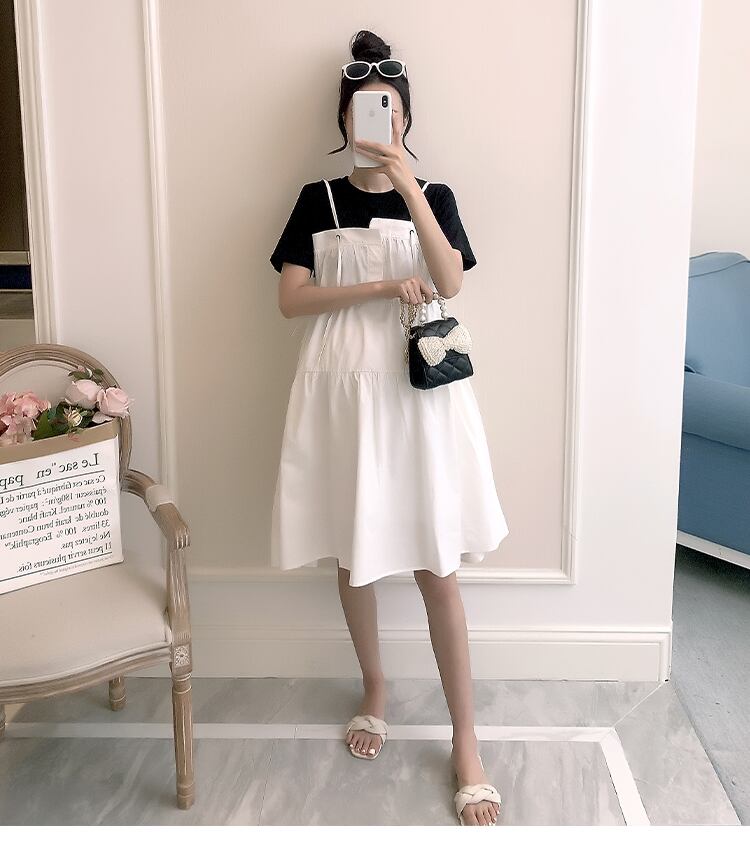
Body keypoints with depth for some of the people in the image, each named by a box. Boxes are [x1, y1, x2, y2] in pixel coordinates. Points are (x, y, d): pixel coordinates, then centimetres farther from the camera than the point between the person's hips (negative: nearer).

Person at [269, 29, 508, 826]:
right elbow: (290, 298, -4)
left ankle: (465, 740, 7)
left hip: (417, 388, -1)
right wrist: (378, 287, -15)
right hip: (342, 388, 2)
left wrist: (403, 180, -20)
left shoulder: (433, 194, 4)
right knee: (353, 555, 11)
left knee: (436, 565, -2)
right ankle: (375, 690, 34)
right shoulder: (318, 200, 6)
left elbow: (450, 281, -14)